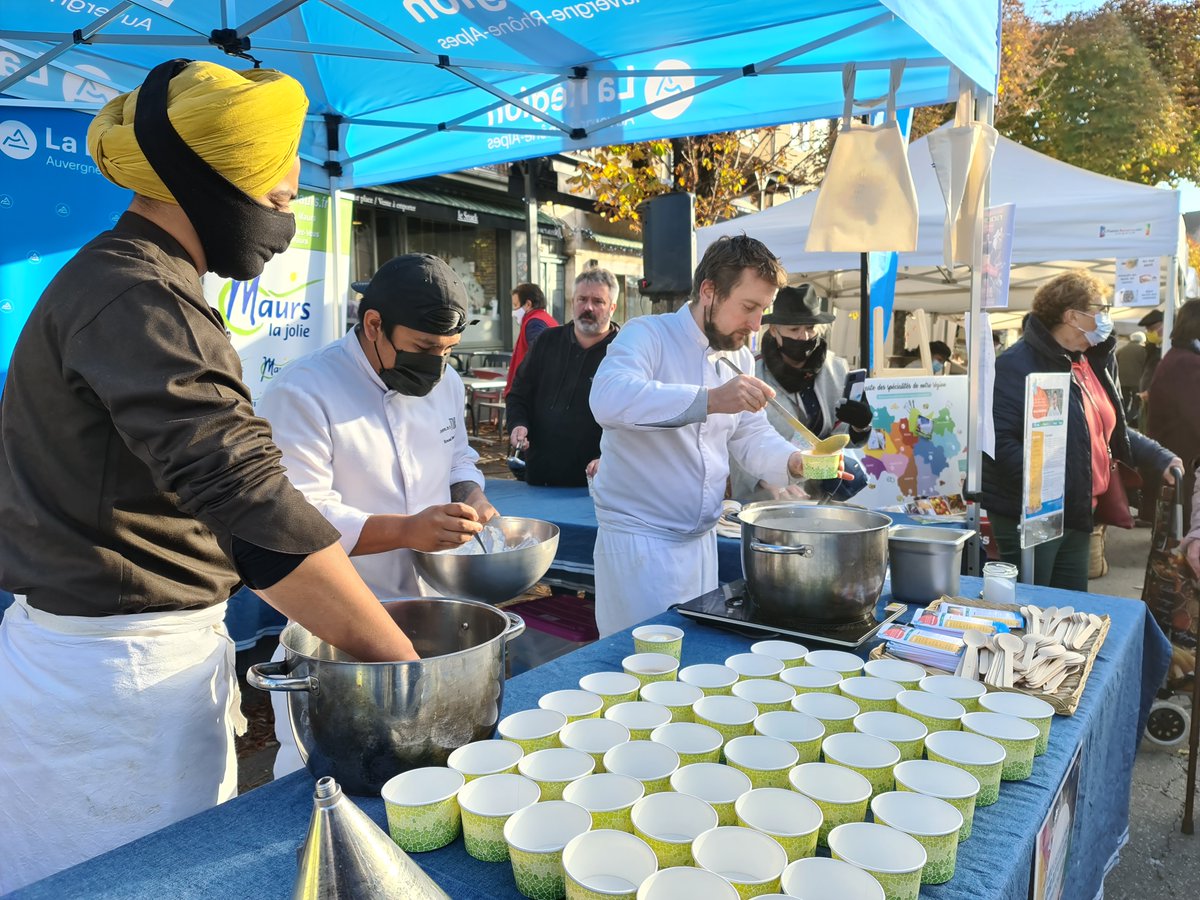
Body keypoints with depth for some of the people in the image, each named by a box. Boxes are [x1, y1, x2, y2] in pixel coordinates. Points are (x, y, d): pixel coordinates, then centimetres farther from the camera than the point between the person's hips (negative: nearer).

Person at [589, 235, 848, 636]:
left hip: (702, 540, 7)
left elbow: (750, 435, 16)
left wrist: (792, 461, -6)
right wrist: (711, 400, -40)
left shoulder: (740, 358, 11)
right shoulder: (647, 335, -13)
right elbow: (609, 398, -33)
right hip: (640, 539, -7)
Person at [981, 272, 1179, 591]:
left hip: (1078, 515, 9)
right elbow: (999, 441, -25)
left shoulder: (1091, 363, 13)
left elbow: (1111, 430, 24)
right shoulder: (1017, 365, -17)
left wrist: (1162, 458, 14)